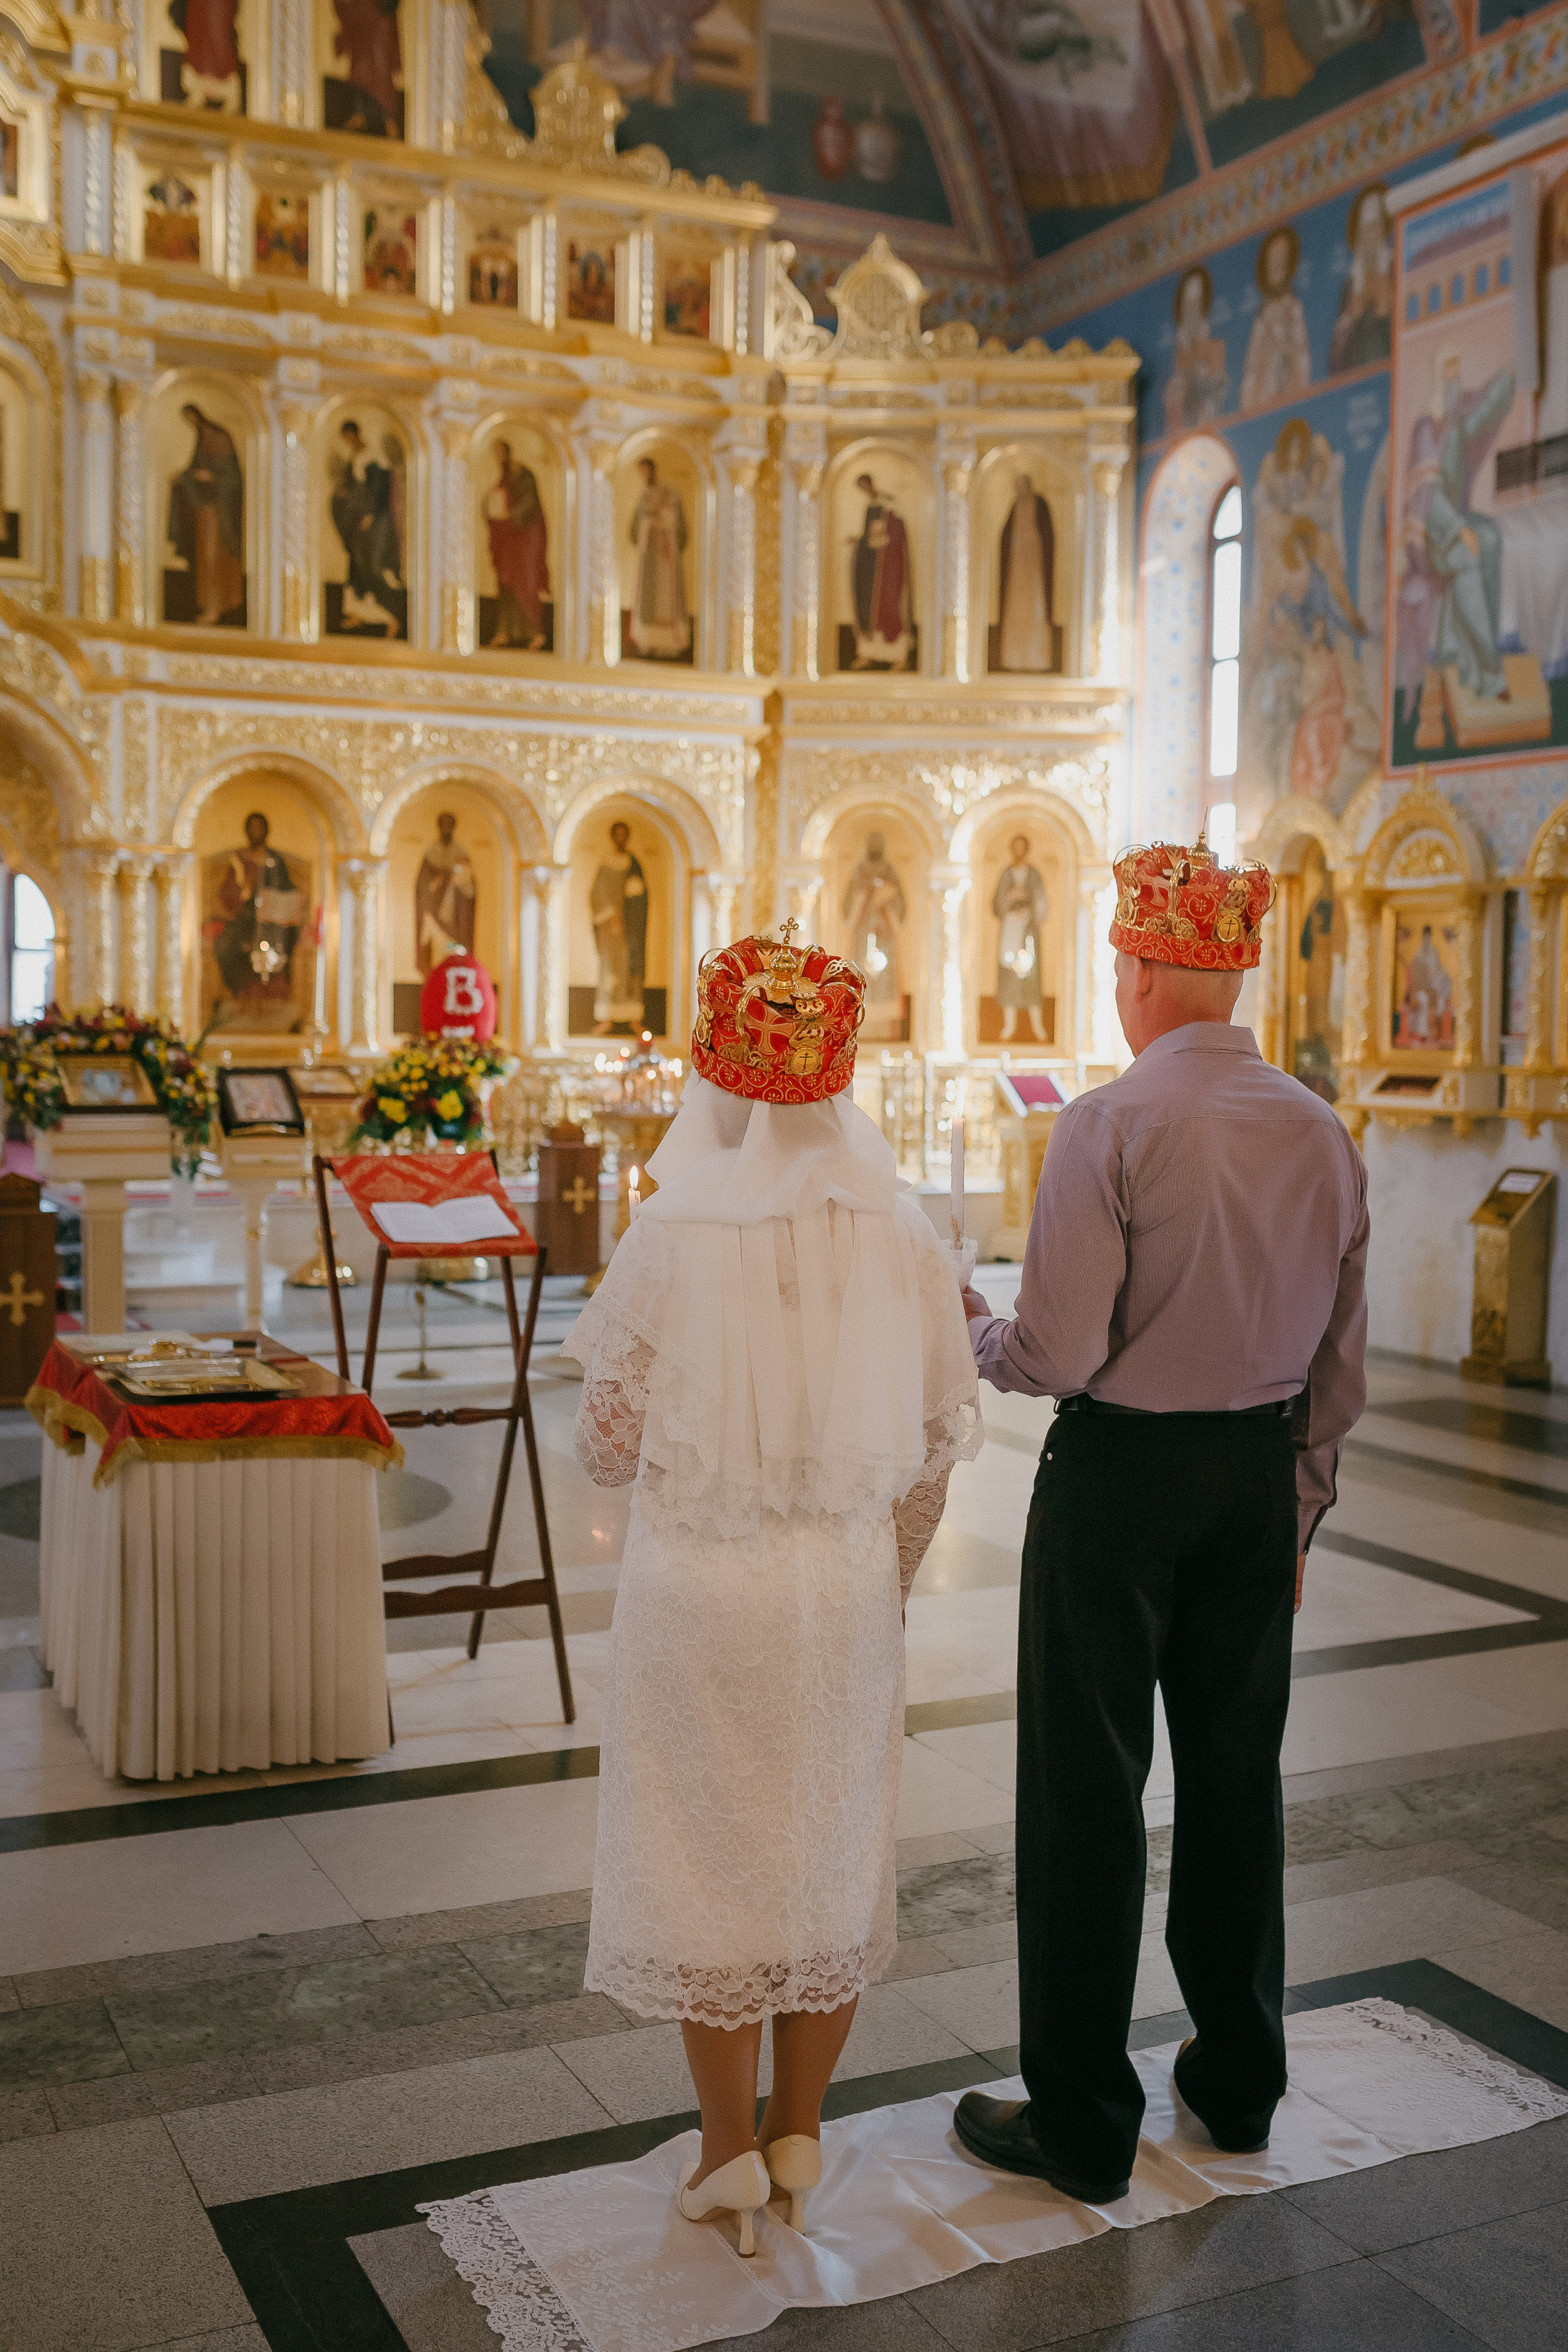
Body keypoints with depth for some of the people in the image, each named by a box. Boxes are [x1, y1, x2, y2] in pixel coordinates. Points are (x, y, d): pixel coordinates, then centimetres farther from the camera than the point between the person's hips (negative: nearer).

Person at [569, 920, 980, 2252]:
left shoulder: (670, 1237, -16)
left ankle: (731, 2151, 24)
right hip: (844, 1588, 3)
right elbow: (941, 1437, 0)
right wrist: (885, 1574, 13)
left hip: (700, 1585, -3)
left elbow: (607, 1446, -10)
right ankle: (800, 2134, 31)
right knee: (834, 1852, 19)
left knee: (706, 1855, 13)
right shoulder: (903, 1237, -6)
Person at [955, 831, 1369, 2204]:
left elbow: (1057, 1354, -19)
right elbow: (1342, 1365, 9)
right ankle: (1241, 2081, 33)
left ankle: (1084, 2126, 16)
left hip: (1119, 1472, -6)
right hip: (1260, 1473, 6)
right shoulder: (1323, 1133, 3)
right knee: (1237, 1771, 17)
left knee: (1088, 1791, 5)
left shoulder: (1113, 1125, -16)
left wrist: (972, 1329, 2)